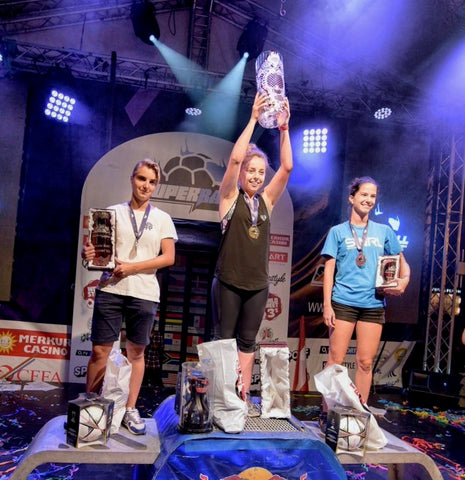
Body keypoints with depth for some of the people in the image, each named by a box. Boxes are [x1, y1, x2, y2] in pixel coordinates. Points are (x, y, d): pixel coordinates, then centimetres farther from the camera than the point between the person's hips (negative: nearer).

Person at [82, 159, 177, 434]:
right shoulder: (113, 212, 10)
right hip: (110, 290, 0)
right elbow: (98, 248, 10)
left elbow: (169, 257, -1)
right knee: (100, 350, 1)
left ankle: (131, 410, 19)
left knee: (136, 352, 7)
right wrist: (89, 254, -14)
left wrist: (132, 267, -11)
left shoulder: (162, 218, 8)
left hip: (144, 293, 0)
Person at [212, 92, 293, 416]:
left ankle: (244, 397, 20)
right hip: (229, 282, -3)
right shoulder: (230, 197, -1)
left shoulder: (267, 200, 8)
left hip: (258, 284, 4)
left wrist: (283, 127, -7)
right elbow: (234, 159, -16)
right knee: (225, 340, 5)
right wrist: (253, 119, -16)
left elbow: (287, 167, -1)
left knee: (248, 342, 11)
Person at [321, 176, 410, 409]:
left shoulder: (384, 231, 13)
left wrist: (404, 280, -6)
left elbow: (401, 261, 17)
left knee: (365, 362, 7)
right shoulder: (338, 231, 6)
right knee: (336, 359, -1)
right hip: (343, 302, -2)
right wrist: (327, 305, -6)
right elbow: (329, 270, 2)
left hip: (374, 304, 2)